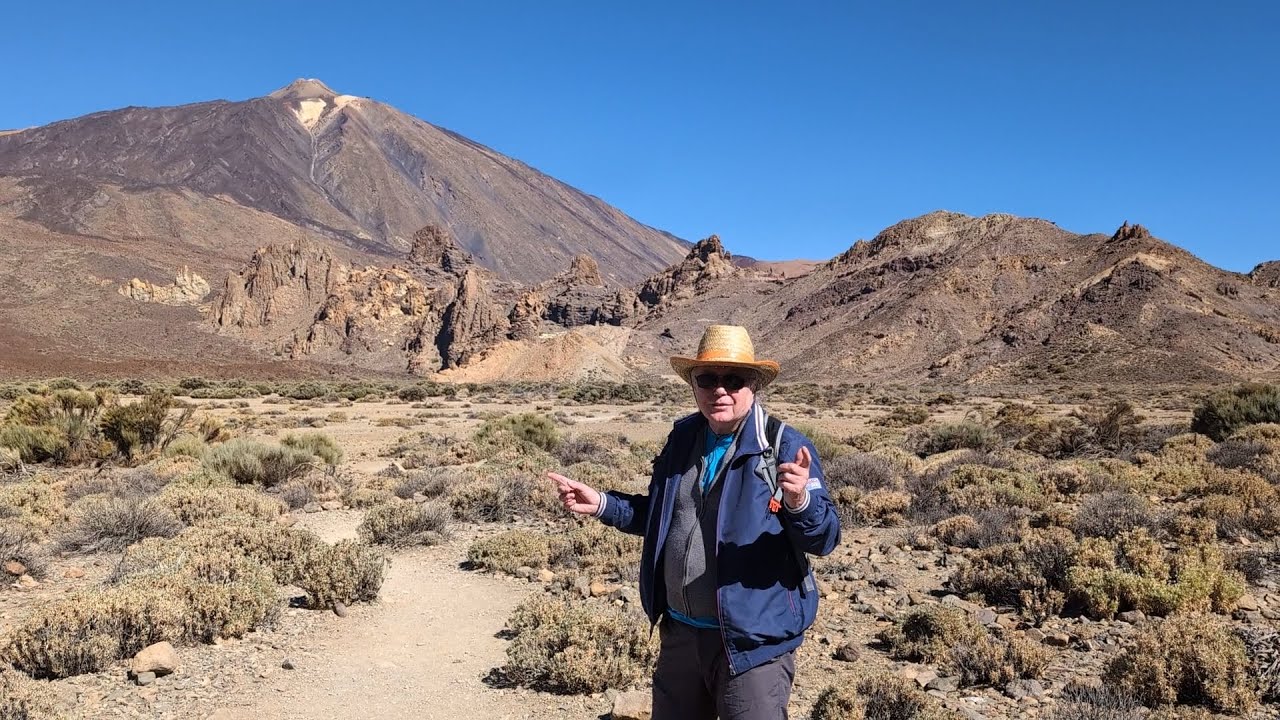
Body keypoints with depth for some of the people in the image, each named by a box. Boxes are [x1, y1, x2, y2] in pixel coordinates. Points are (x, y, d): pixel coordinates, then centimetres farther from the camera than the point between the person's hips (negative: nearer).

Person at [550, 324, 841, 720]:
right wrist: (601, 504, 6)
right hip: (680, 633, 6)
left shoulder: (785, 446, -13)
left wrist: (801, 502, -36)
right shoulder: (682, 438, 5)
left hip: (752, 642, -6)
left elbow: (824, 539, -16)